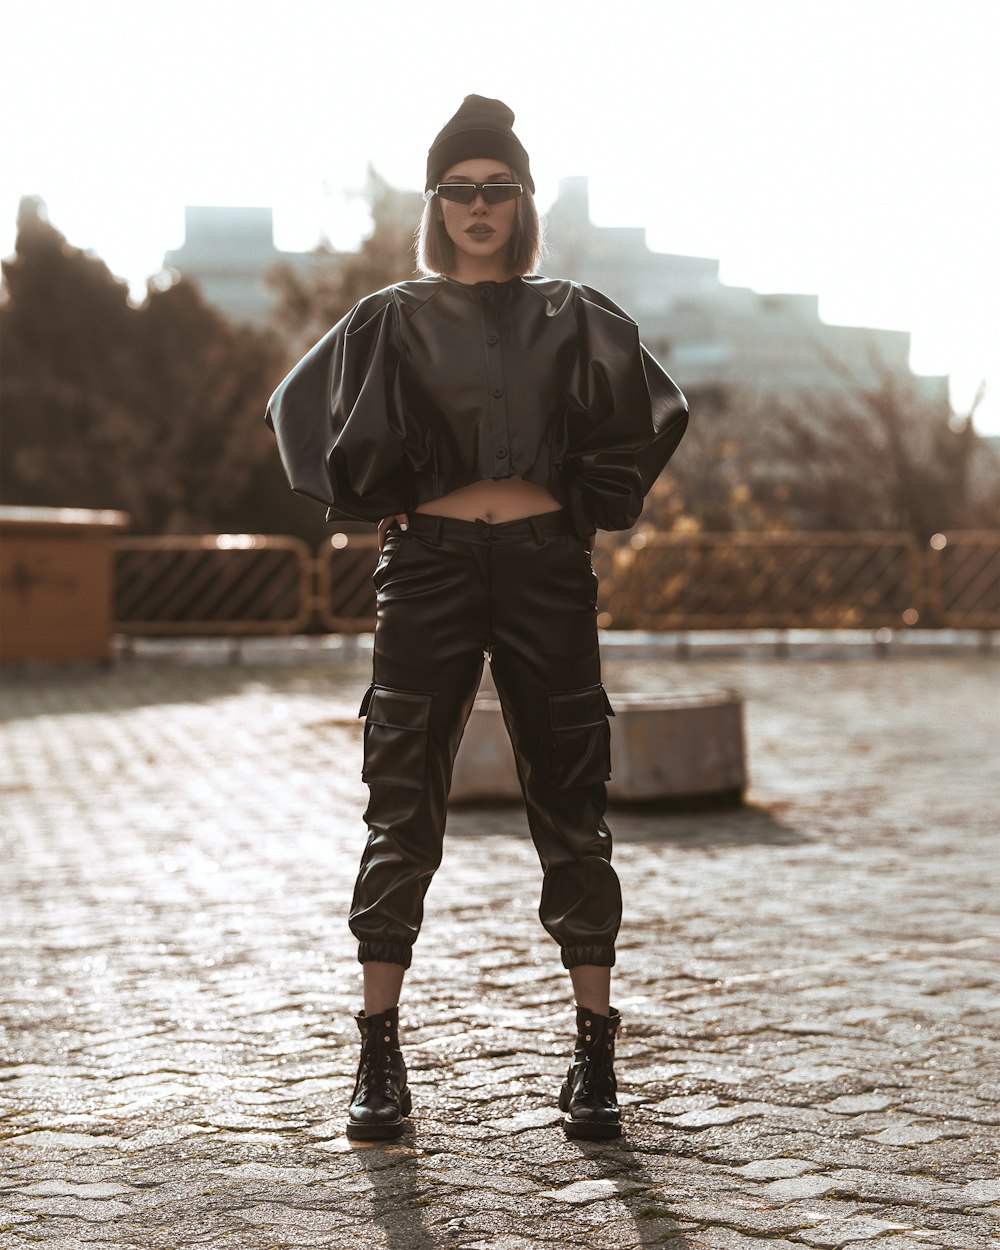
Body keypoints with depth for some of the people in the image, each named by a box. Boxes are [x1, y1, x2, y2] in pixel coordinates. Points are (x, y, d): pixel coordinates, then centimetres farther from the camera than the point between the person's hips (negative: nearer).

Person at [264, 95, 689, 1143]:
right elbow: (300, 409, 12)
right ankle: (379, 1059, 7)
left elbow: (653, 416, 15)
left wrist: (594, 507, 7)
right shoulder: (394, 319, 7)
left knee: (571, 808, 1)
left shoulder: (572, 318, 9)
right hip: (430, 568, 0)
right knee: (403, 810, -1)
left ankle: (595, 1055, 8)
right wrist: (373, 507, 6)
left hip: (545, 568, 1)